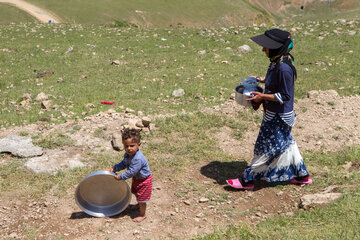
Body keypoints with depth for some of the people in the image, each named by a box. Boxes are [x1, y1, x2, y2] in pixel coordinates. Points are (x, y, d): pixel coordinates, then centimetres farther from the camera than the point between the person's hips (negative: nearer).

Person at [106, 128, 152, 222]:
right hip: (136, 177, 9)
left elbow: (131, 172, -37)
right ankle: (139, 204, 59)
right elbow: (123, 164, 6)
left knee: (141, 197, 5)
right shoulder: (127, 154, -12)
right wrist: (113, 169, -5)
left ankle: (142, 215, 28)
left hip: (144, 180, -9)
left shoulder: (138, 159, -41)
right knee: (135, 192, 30)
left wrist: (120, 177, -26)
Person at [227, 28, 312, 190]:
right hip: (274, 112, 10)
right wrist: (261, 99, 7)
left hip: (279, 116, -10)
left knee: (265, 148, 4)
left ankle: (247, 180, 17)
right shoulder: (276, 62, 2)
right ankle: (302, 176, 36)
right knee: (287, 144, 21)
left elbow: (285, 96, -23)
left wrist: (263, 96, -22)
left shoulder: (284, 68, -28)